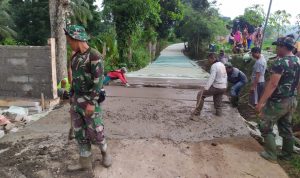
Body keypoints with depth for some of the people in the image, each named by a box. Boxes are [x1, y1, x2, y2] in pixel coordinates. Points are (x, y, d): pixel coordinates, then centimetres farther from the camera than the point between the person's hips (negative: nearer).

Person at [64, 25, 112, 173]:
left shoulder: (94, 56, -15)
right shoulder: (75, 56, 10)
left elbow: (98, 81, -19)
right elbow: (74, 78, 16)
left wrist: (92, 103, -21)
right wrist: (72, 97, 17)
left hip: (89, 100, -8)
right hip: (76, 99, 8)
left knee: (94, 131, 2)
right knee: (79, 132, 12)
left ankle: (104, 152, 30)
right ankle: (85, 162, 25)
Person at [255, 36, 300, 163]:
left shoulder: (280, 62, -19)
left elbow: (272, 84, -25)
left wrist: (261, 102, -24)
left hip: (278, 102, -8)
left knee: (266, 127, 6)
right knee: (286, 128, 19)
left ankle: (271, 155, 12)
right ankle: (287, 154, 30)